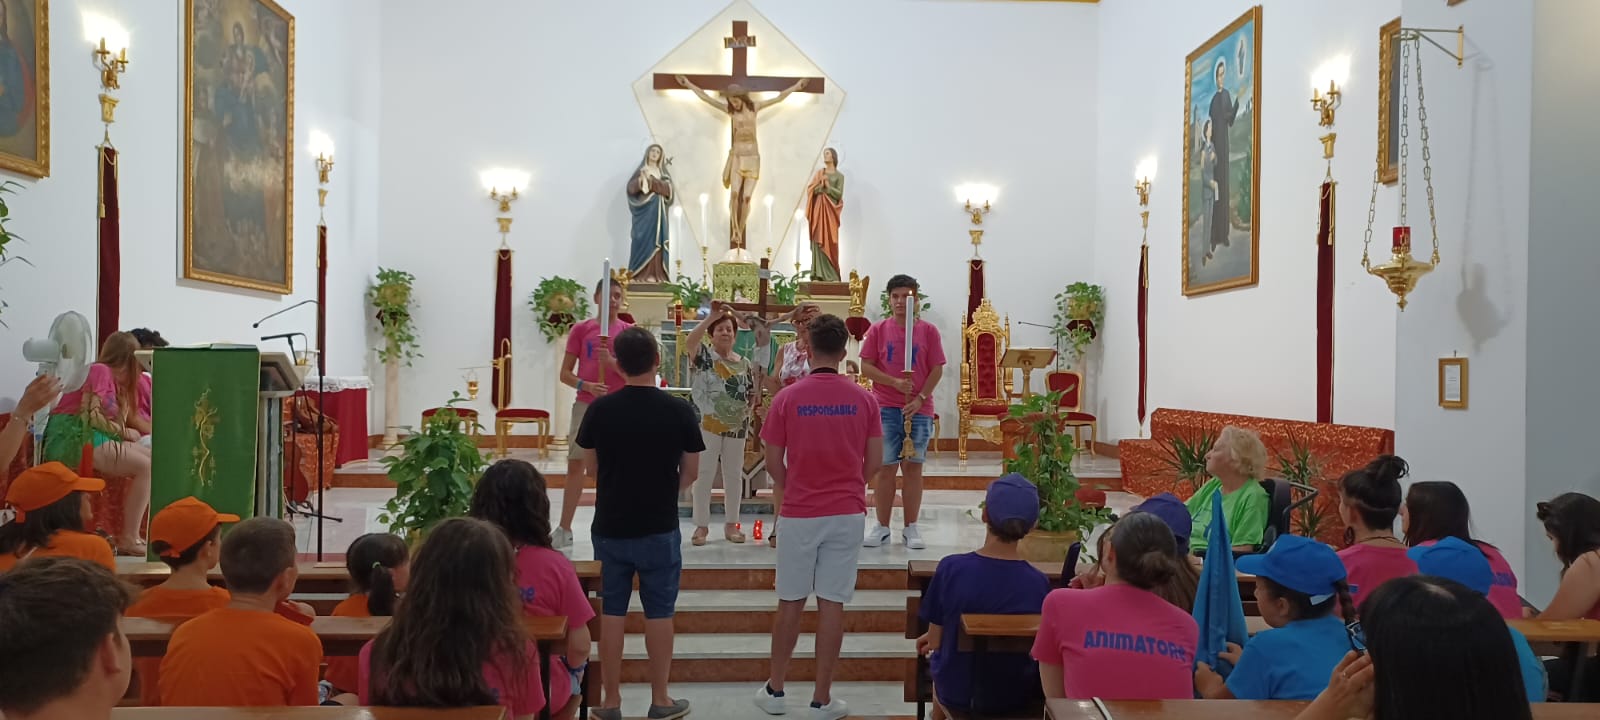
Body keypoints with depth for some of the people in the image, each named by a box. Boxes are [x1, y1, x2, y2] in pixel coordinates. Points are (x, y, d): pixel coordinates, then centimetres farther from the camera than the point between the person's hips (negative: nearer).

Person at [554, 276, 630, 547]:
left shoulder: (630, 332, 3)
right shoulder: (581, 329, 4)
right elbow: (565, 374, 3)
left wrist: (611, 361, -18)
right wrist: (586, 385, -16)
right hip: (585, 405, 1)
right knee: (575, 465, 3)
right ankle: (564, 529, 11)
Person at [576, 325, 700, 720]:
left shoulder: (600, 409, -7)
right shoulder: (678, 410, -10)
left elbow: (591, 468, 4)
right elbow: (690, 473, -3)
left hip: (610, 527, 1)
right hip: (660, 529, -1)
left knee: (611, 613, 11)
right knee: (659, 613, 10)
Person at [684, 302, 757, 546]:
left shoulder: (744, 363, 11)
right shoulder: (703, 355, -1)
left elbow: (752, 396, 17)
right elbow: (691, 339, -24)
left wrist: (755, 398, -6)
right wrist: (712, 316, -27)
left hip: (736, 426, 4)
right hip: (707, 424, -4)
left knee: (734, 475, 9)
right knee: (704, 473, 0)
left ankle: (731, 524, 20)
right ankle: (701, 525, 7)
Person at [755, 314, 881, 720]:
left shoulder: (786, 399, -7)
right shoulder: (863, 400, -3)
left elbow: (773, 464, -3)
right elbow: (873, 461, 2)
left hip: (799, 514, -1)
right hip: (847, 513, 1)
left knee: (790, 603, 12)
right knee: (832, 605, 6)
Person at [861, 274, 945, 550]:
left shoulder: (928, 330, 3)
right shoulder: (878, 330, 3)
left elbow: (937, 369, 2)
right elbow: (866, 366, 0)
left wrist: (920, 398, -10)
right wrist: (895, 382, -12)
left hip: (919, 409, 0)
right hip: (885, 408, 0)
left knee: (913, 466, 4)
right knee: (885, 468, 3)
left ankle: (911, 528, 13)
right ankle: (882, 527, 12)